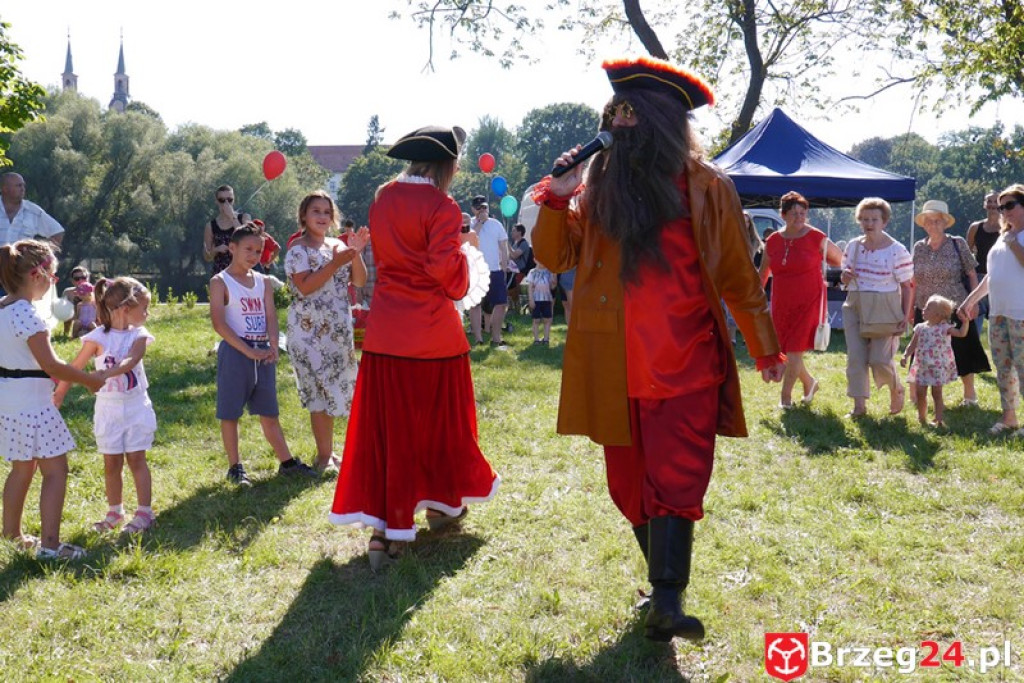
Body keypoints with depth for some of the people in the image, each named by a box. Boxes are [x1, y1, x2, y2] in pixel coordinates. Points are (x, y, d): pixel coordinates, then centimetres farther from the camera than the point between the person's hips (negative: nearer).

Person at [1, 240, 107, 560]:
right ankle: (49, 544, -3)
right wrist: (90, 380, -7)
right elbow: (51, 365, -18)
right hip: (32, 401, -9)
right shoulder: (27, 314, -20)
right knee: (55, 470, -2)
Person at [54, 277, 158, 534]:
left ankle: (145, 512, 7)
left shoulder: (139, 336, -6)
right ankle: (114, 512, 24)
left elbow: (129, 361, -25)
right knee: (112, 464, 8)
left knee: (136, 459, 2)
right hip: (109, 407, 0)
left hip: (136, 405, 0)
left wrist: (107, 373, -43)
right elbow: (75, 367, -1)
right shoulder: (98, 338, -9)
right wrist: (59, 394, 5)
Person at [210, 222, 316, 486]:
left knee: (269, 412, 12)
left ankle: (286, 461, 16)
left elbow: (271, 316, 4)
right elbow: (219, 323, -14)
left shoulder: (263, 282, 12)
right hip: (234, 353, -5)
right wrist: (248, 351, -21)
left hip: (263, 353, 5)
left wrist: (273, 346, -14)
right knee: (230, 413, 1)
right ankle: (235, 467, 10)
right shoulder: (220, 282, -5)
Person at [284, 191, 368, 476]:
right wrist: (335, 263, -22)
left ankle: (327, 453, 20)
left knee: (331, 390, 11)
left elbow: (360, 281, 6)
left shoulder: (338, 245, 11)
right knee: (321, 390, -6)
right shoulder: (298, 249, -7)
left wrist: (356, 254, -9)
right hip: (310, 330, -6)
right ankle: (325, 457, 1)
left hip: (337, 330, 6)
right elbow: (305, 287, -20)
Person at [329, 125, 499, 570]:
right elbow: (448, 276, -16)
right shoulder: (441, 207, -12)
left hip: (386, 329, 4)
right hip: (433, 329, -4)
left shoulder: (382, 200, 6)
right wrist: (461, 250, 2)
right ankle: (444, 504, 33)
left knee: (388, 425, 5)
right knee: (440, 418, 16)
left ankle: (386, 526, -1)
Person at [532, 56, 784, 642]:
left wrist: (767, 350, 11)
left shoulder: (706, 189, 0)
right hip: (615, 367, 4)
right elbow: (556, 257, 9)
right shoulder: (601, 184, 8)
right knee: (630, 482, 10)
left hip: (685, 364, -4)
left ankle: (667, 604, -13)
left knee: (676, 481, -11)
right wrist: (557, 198, -8)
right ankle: (665, 586, 24)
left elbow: (738, 276, 6)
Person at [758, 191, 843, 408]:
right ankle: (809, 382, 33)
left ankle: (786, 396, 1)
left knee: (794, 350, -10)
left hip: (809, 303, -4)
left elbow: (842, 261, 8)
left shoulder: (817, 238, -6)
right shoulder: (773, 241, 5)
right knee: (785, 350, 9)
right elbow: (762, 275, 15)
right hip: (781, 304, 4)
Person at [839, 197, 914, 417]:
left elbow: (906, 287, -5)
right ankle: (859, 405, 10)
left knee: (880, 359, -10)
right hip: (854, 308, 5)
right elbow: (844, 278, 18)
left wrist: (905, 316, -14)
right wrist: (845, 276, -7)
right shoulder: (853, 246, 6)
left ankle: (897, 390, 20)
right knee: (855, 357, 0)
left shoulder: (897, 251, -8)